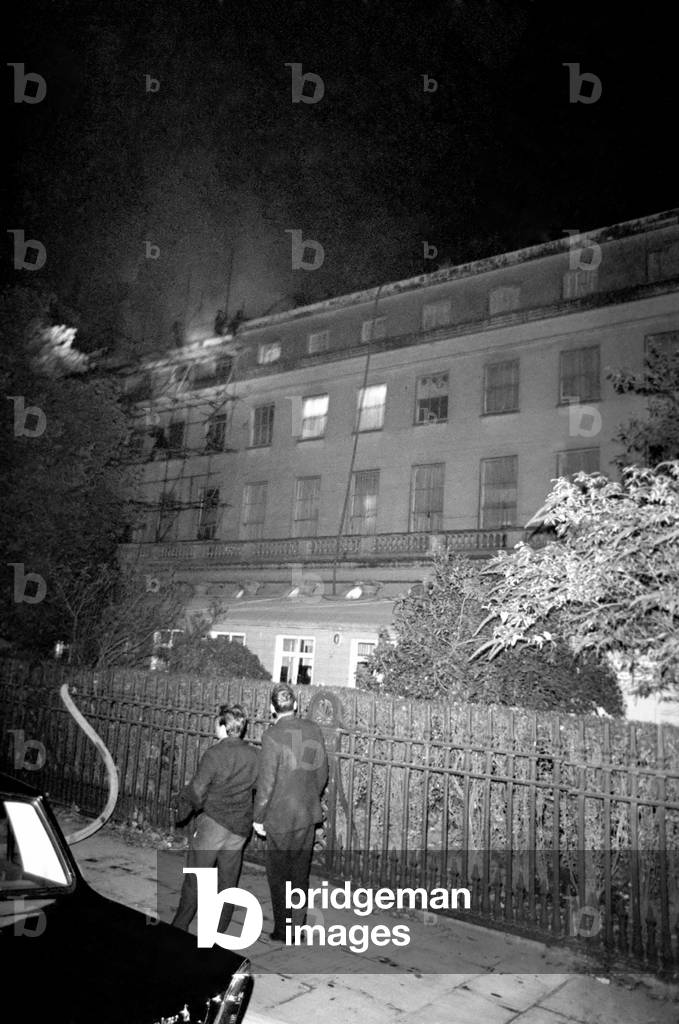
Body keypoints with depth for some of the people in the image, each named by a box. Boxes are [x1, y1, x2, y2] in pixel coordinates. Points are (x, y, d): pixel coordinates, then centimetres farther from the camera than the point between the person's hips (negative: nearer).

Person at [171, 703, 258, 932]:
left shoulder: (214, 754, -15)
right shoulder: (254, 755, 0)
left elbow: (196, 792, -12)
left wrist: (183, 803, 7)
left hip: (213, 822, -5)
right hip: (240, 827, 5)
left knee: (195, 877, 10)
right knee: (228, 879, 14)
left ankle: (180, 926, 18)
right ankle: (220, 929, 21)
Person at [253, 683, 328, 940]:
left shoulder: (272, 736, -19)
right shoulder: (312, 729, -3)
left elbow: (266, 782, -17)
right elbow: (322, 772, 6)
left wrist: (259, 818, -5)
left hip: (281, 816, -5)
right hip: (309, 815, 5)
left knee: (278, 876, 14)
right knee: (300, 873, 18)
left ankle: (282, 931, 24)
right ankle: (298, 926, 27)